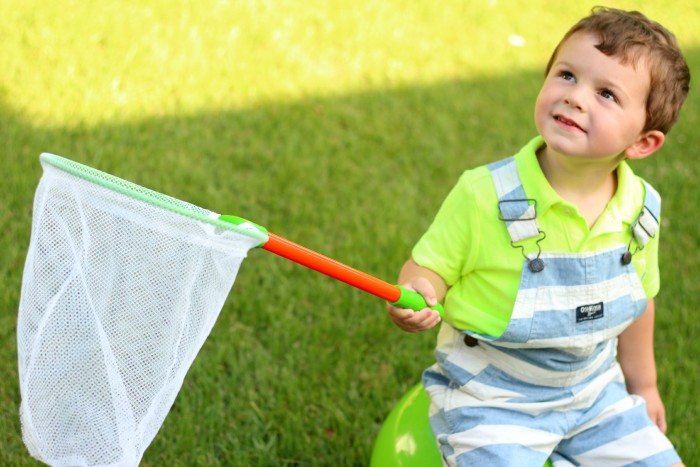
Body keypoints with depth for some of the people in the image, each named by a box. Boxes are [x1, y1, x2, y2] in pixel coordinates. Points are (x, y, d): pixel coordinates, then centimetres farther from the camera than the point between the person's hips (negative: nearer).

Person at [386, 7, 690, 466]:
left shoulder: (640, 209, -8)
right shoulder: (484, 195, -22)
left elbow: (636, 299, 8)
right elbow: (429, 265, -12)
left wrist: (641, 382, 20)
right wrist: (418, 293, -36)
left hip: (592, 389, 5)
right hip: (491, 397, -4)